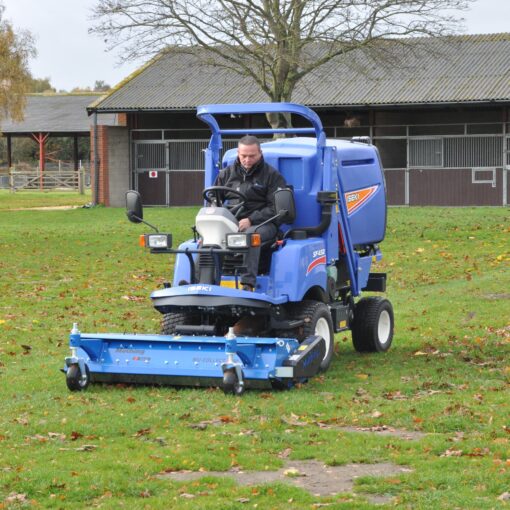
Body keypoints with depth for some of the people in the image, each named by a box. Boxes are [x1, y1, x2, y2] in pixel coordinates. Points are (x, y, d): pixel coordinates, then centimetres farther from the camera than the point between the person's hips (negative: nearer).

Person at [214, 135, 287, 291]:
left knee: (251, 234, -40)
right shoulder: (226, 174, 20)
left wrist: (251, 220, -15)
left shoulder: (272, 176, 7)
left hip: (261, 224, -4)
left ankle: (248, 284, -47)